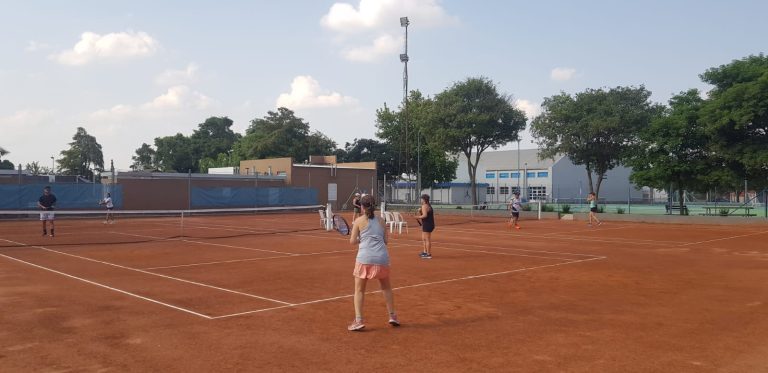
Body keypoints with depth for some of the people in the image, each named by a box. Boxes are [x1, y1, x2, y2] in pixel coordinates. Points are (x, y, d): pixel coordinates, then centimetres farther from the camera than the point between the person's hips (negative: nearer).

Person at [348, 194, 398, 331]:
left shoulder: (359, 221, 3)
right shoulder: (380, 220, 11)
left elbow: (352, 241, 2)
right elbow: (386, 240, 12)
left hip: (365, 258, -3)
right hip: (382, 258, 3)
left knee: (359, 290, 8)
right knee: (386, 287, 22)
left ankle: (358, 320, 0)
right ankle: (392, 316, 27)